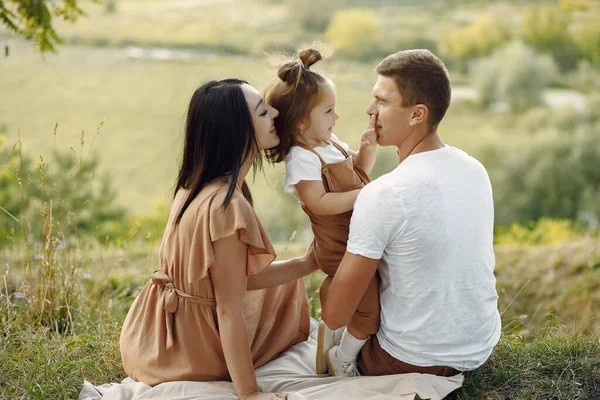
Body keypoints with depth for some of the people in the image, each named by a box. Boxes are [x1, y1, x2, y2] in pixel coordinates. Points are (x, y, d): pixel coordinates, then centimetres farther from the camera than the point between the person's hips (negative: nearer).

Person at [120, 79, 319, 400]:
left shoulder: (198, 184, -1)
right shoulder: (227, 206, -29)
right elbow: (229, 312, -25)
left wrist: (307, 264, 4)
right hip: (189, 351, -7)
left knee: (286, 281, 25)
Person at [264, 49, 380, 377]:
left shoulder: (330, 142, 8)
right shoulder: (302, 159, -20)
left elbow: (358, 171, 23)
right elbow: (320, 203, -27)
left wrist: (368, 147, 5)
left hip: (357, 238, 10)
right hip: (339, 248, -10)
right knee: (370, 307, -8)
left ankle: (325, 358, 43)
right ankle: (344, 364, 13)